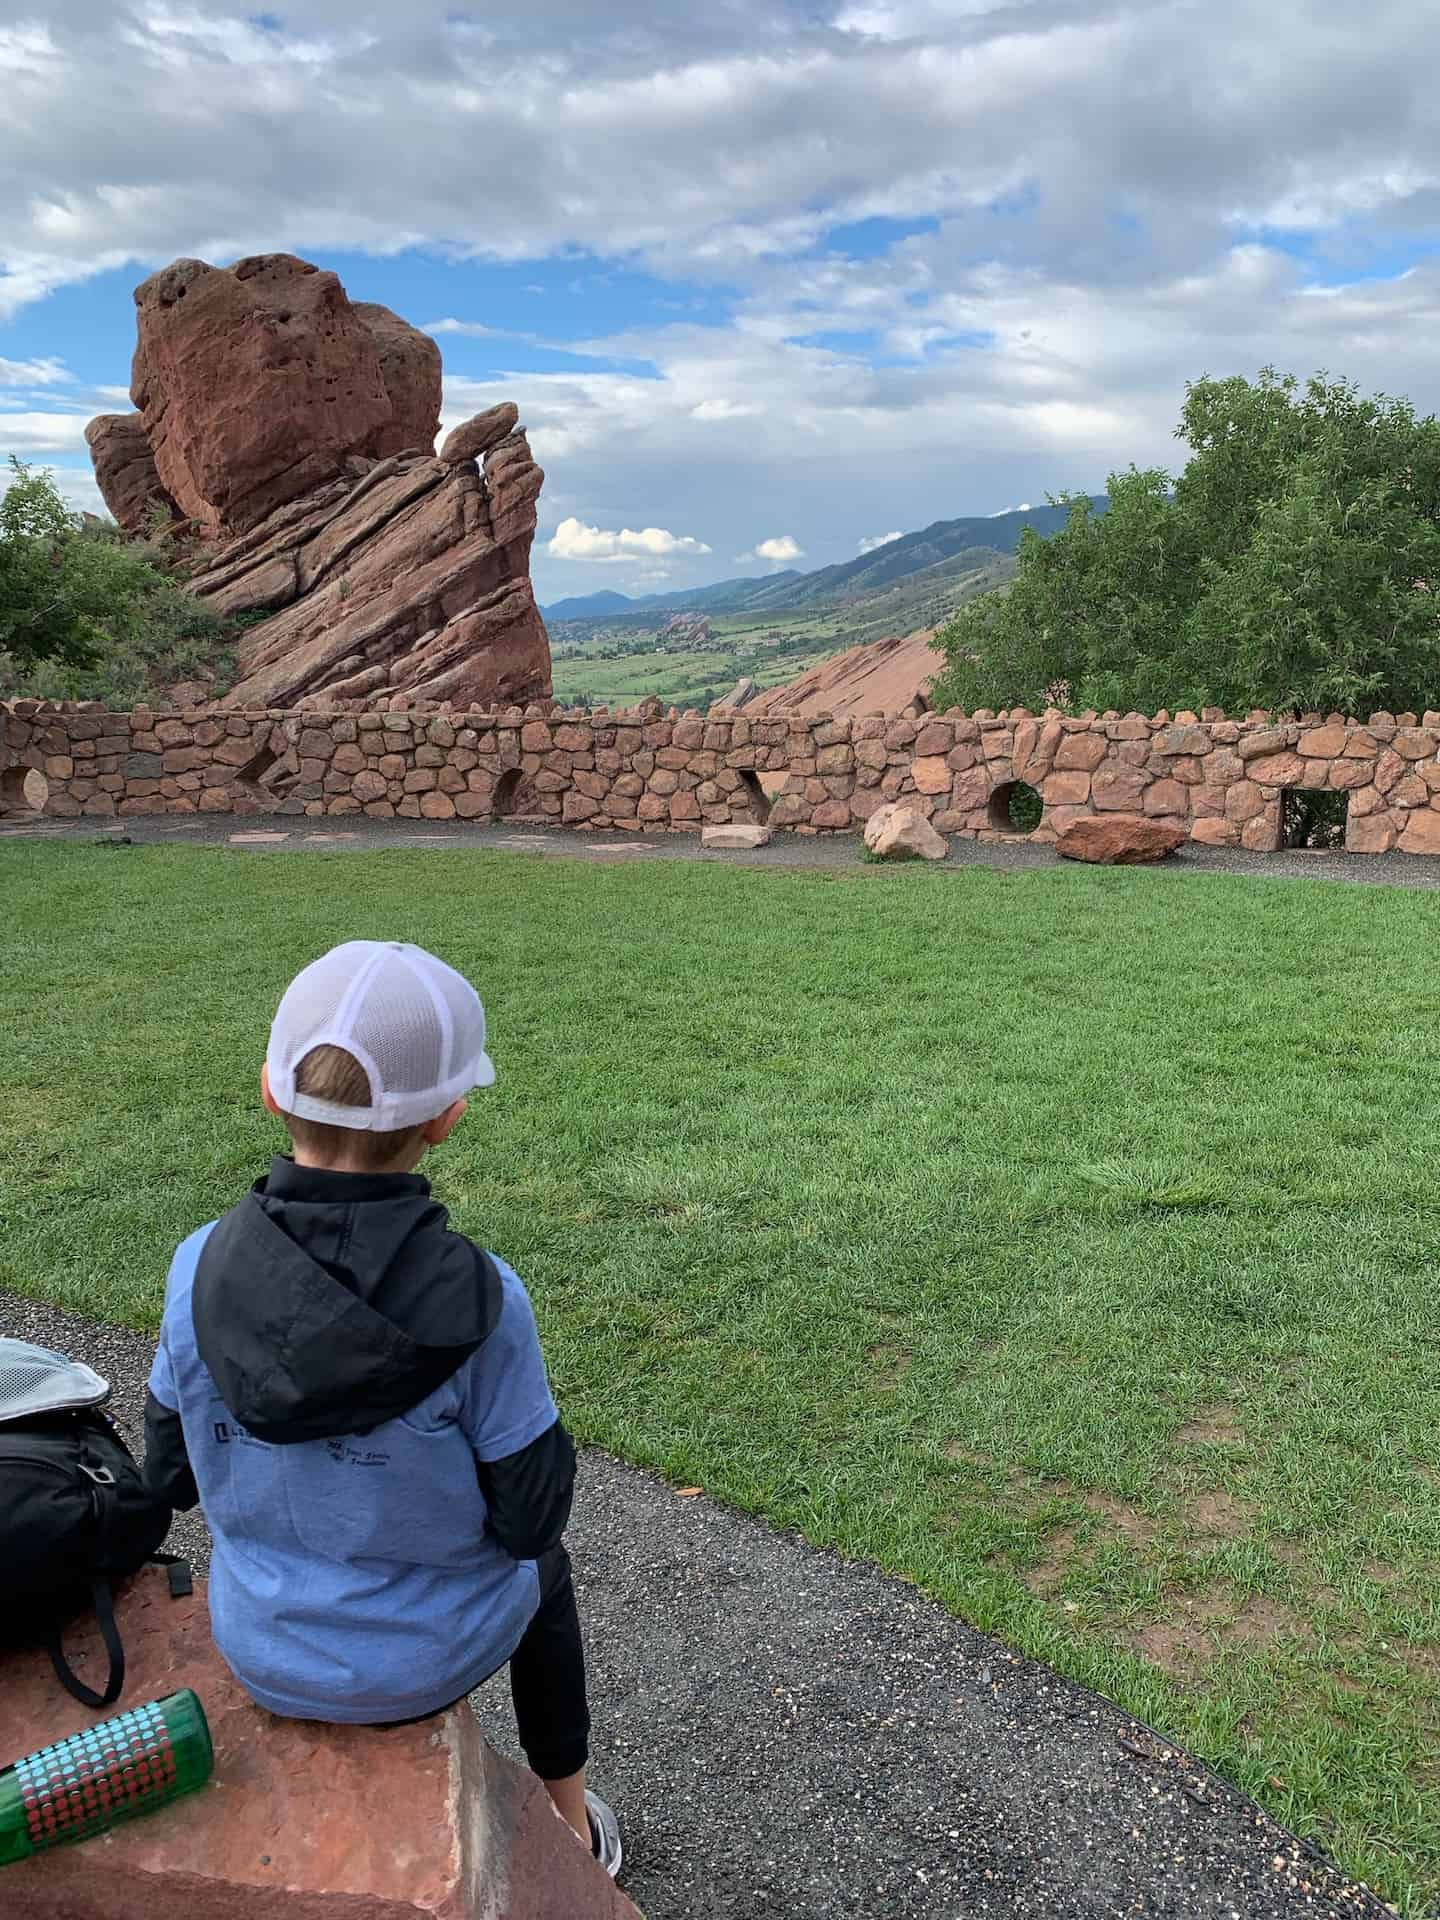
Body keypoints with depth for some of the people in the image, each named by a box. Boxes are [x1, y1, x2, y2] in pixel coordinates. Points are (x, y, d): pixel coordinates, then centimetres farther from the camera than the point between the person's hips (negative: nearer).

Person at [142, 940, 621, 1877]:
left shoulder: (201, 1269, -20)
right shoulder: (478, 1299, -31)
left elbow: (171, 1474, -6)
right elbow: (530, 1514, -20)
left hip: (261, 1650, 3)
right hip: (428, 1657, -3)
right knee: (540, 1563, 31)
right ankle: (571, 1823, 49)